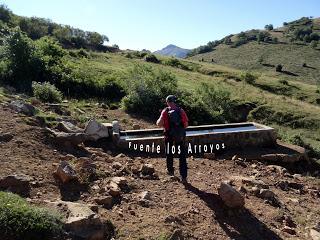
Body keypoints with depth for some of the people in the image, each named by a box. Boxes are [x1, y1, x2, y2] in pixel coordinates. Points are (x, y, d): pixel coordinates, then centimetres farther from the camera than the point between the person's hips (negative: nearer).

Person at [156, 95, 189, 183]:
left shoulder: (165, 111, -7)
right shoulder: (181, 111, -2)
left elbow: (159, 124, -13)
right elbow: (186, 124, 0)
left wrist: (158, 121, 8)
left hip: (169, 137, -1)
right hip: (181, 137, 1)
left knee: (169, 154, 21)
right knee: (182, 156, 6)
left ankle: (170, 170, 39)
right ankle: (183, 177, 5)